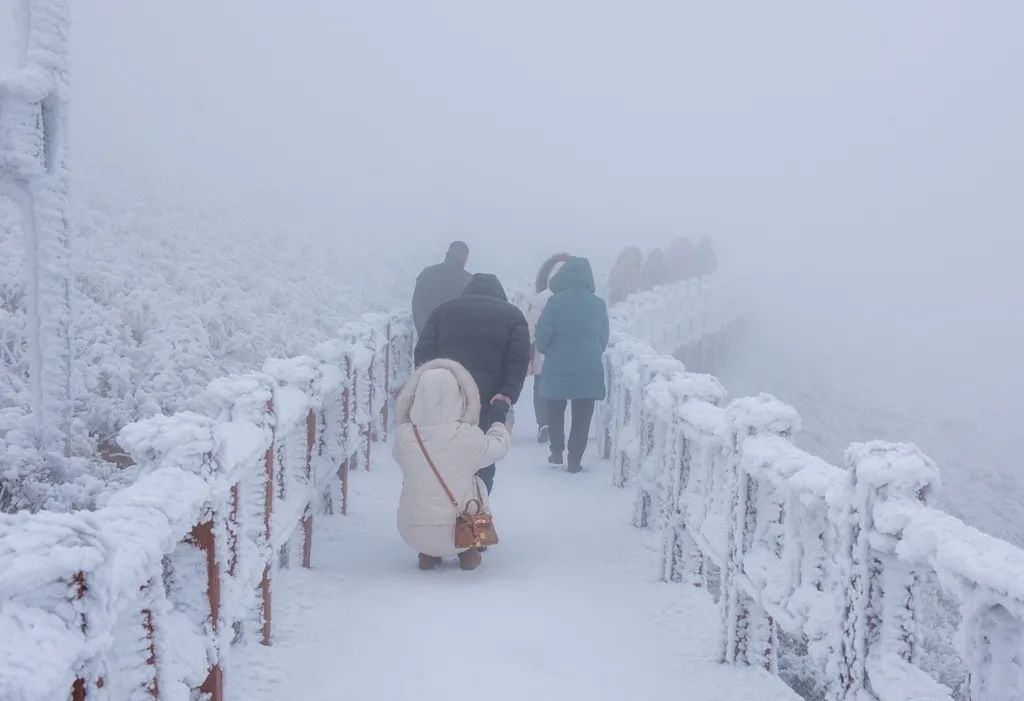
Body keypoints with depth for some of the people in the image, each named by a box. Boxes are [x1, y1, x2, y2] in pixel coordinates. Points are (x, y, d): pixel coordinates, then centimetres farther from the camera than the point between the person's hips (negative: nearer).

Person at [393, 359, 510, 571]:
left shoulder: (404, 436, -15)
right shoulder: (470, 437, -19)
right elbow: (499, 446, 3)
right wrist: (499, 425, 27)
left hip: (414, 535, 1)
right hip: (460, 532, -1)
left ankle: (427, 553, 25)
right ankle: (467, 550, 25)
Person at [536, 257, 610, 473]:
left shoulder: (555, 302, -11)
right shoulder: (598, 304, -2)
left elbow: (543, 334, -13)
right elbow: (604, 338, 6)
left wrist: (545, 350, 7)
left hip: (558, 368, -1)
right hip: (589, 370, 1)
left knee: (555, 410, 19)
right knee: (582, 416, 7)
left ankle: (557, 451, 16)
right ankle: (575, 460, 6)